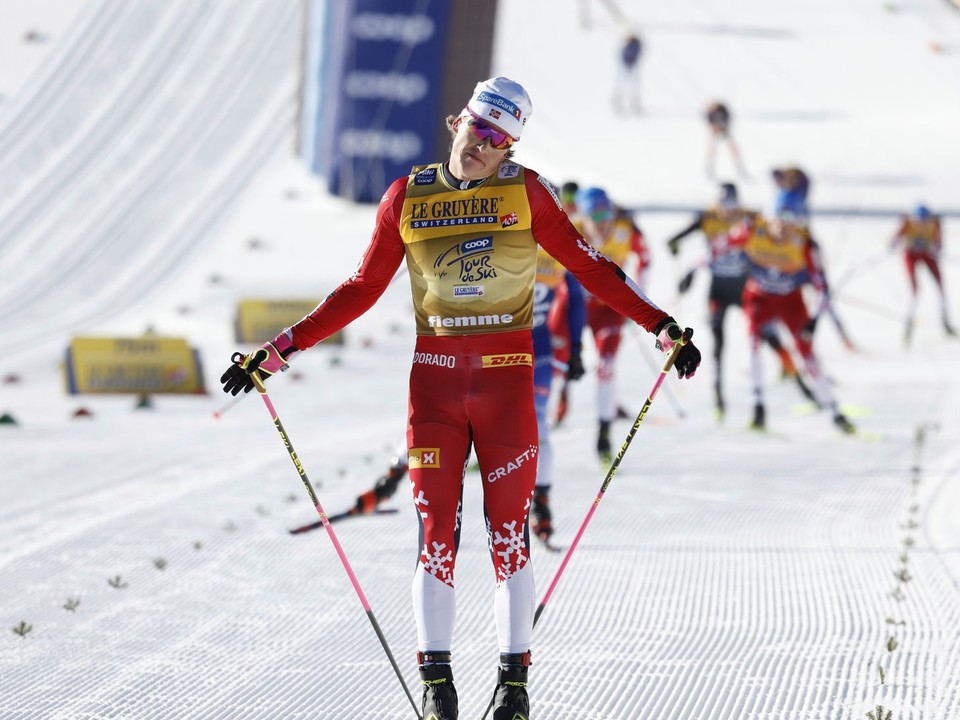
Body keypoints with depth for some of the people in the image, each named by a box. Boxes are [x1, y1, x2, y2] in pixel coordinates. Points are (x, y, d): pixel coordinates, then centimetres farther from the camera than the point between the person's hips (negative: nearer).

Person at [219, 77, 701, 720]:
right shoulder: (408, 197, 5)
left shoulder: (527, 192, 2)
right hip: (435, 378, 1)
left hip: (507, 379, -1)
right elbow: (362, 290, 10)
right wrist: (280, 350, 7)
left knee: (510, 533, 0)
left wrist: (659, 324, -4)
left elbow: (589, 267, 5)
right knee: (436, 531, -1)